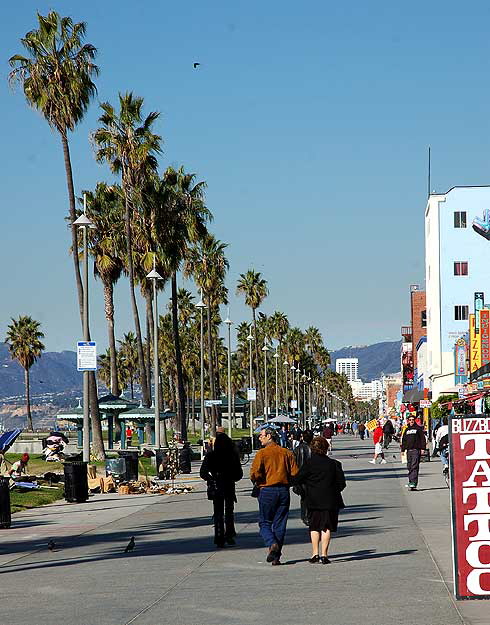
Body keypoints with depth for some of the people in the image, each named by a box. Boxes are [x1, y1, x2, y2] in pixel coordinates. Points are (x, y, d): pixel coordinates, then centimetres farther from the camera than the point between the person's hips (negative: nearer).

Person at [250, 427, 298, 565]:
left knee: (265, 522, 7)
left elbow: (255, 473, -16)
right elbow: (295, 473, 1)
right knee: (280, 524, 8)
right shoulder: (287, 453, 5)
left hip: (267, 491, -4)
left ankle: (272, 544, -19)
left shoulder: (262, 453, -7)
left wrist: (258, 483, 5)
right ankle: (276, 557, 7)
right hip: (284, 490, 4)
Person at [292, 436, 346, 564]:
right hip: (330, 501, 0)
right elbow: (341, 483, 0)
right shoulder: (334, 464, -3)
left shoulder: (309, 464, -5)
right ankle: (324, 554, -3)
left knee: (314, 527, 11)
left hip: (313, 501, 0)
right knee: (326, 527, 4)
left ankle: (315, 553, 3)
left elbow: (297, 480, -6)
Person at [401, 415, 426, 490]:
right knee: (409, 466, 6)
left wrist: (422, 448, -8)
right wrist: (403, 449, 17)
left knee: (414, 466, -12)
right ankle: (410, 481, 14)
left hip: (416, 450, -6)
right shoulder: (407, 430, 19)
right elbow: (404, 440, 23)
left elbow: (422, 438, -1)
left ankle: (414, 482, -18)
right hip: (409, 450, 6)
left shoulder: (418, 428, 3)